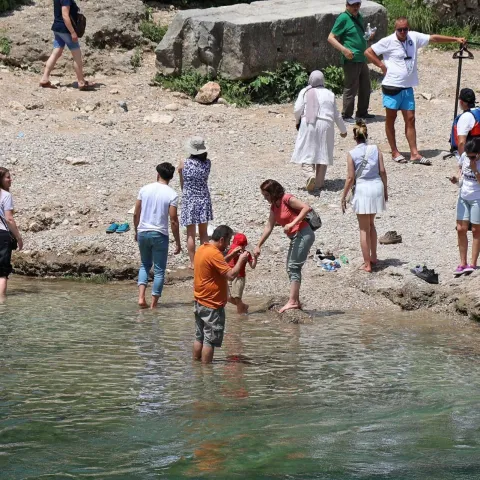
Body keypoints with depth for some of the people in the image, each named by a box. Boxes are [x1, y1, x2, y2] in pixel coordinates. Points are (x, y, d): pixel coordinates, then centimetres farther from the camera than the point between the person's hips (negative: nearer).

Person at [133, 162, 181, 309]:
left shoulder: (145, 189, 0)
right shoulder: (172, 195, -9)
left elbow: (136, 213, 4)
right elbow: (173, 221, -11)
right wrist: (178, 243, -3)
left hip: (143, 232, 3)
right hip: (160, 235, -3)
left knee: (145, 265, 21)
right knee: (159, 270, 7)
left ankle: (141, 297, 3)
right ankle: (154, 304, 6)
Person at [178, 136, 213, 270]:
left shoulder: (183, 164, -12)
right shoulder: (207, 163, -7)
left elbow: (182, 183, 1)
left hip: (189, 200, -2)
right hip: (203, 200, 2)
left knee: (191, 234, 7)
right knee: (203, 232, 15)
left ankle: (193, 262, 9)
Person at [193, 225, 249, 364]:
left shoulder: (202, 249, 8)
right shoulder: (214, 254, -21)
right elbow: (231, 275, -24)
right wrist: (241, 260, -12)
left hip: (200, 302, 10)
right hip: (212, 305, -10)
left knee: (200, 337, 17)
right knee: (210, 340, -4)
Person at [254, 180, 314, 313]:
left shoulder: (287, 199, -13)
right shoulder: (274, 207, 13)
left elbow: (307, 207, -22)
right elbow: (269, 227, 18)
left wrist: (293, 223, -25)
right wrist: (258, 246, 17)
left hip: (303, 234, -10)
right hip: (295, 237, 10)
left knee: (293, 266, -14)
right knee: (291, 268, 10)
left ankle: (292, 301, -16)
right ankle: (296, 301, 14)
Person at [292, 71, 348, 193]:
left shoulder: (305, 92, 1)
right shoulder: (329, 94, 8)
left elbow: (297, 110, -6)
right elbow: (336, 115, 12)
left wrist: (298, 121, 16)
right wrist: (343, 130, 25)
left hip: (308, 126, -2)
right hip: (325, 126, 2)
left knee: (306, 154, 3)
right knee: (322, 154, 13)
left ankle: (310, 174, -24)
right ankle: (319, 182, 14)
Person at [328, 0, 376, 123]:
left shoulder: (359, 17, 13)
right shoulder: (343, 18, -12)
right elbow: (331, 38, -14)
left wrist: (368, 36, 8)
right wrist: (344, 49, -26)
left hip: (362, 59, 9)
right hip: (351, 60, -9)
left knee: (365, 87, 17)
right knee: (351, 89, -3)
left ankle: (362, 112, 30)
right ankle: (346, 115, 7)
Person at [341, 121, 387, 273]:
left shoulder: (352, 154, -9)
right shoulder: (376, 149, -1)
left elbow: (350, 178, -9)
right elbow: (382, 171, 0)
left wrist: (344, 197, 0)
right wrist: (385, 189, 13)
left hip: (362, 189, -4)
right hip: (377, 186, 4)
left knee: (364, 229, 5)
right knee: (371, 224, 24)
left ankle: (367, 263, 8)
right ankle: (373, 257, 31)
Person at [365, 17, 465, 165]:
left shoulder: (414, 37, 4)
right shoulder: (388, 42, -9)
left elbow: (433, 38, 11)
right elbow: (368, 52, -5)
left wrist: (456, 39, 11)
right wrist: (381, 65, -9)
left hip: (407, 87, 5)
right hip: (392, 86, -5)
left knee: (410, 119, 3)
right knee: (391, 118, 5)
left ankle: (414, 154, 3)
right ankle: (394, 152, 15)